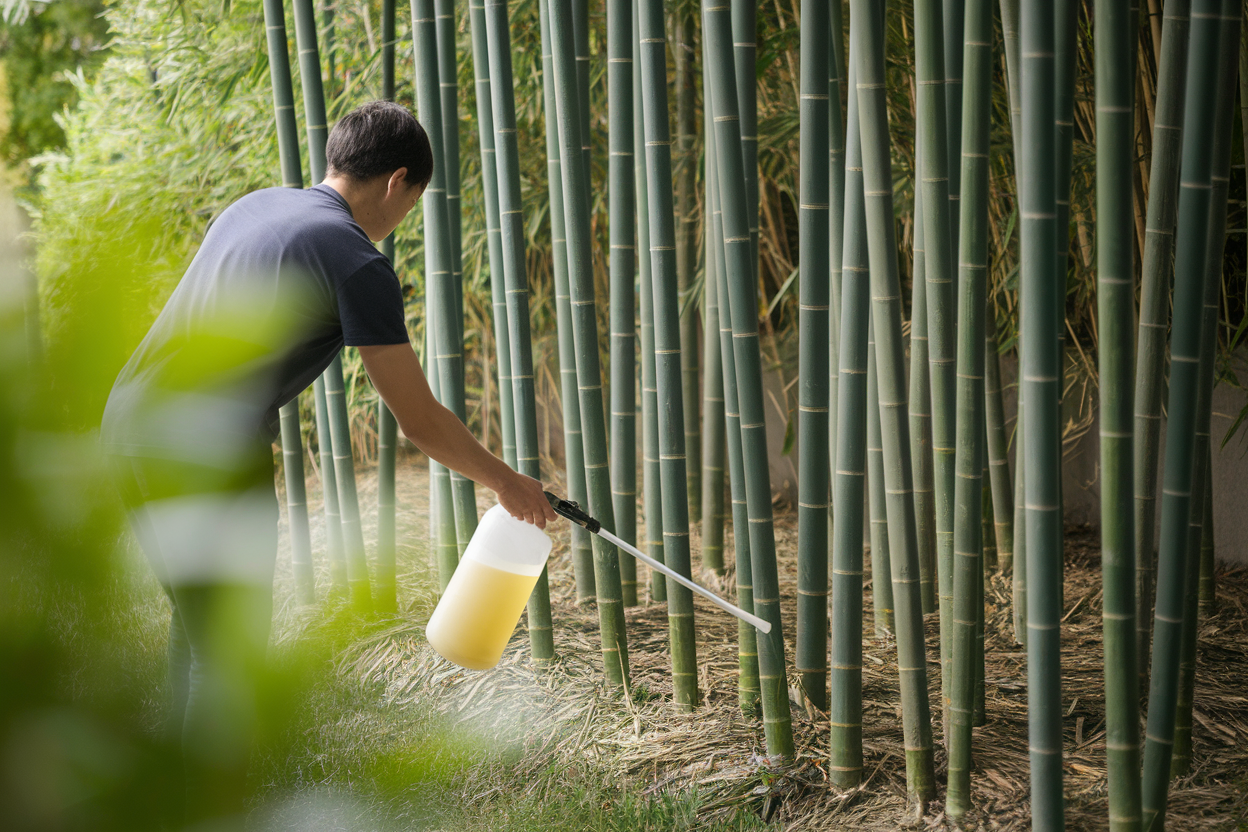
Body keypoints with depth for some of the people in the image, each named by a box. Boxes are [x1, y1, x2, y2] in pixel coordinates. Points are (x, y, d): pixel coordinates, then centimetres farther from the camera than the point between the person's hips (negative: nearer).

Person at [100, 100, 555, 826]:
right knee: (230, 656, 0)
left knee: (198, 622, 24)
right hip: (210, 458, -9)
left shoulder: (256, 206, 15)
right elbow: (419, 419, -5)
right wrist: (506, 483, 7)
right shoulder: (358, 261, -9)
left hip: (130, 421, 9)